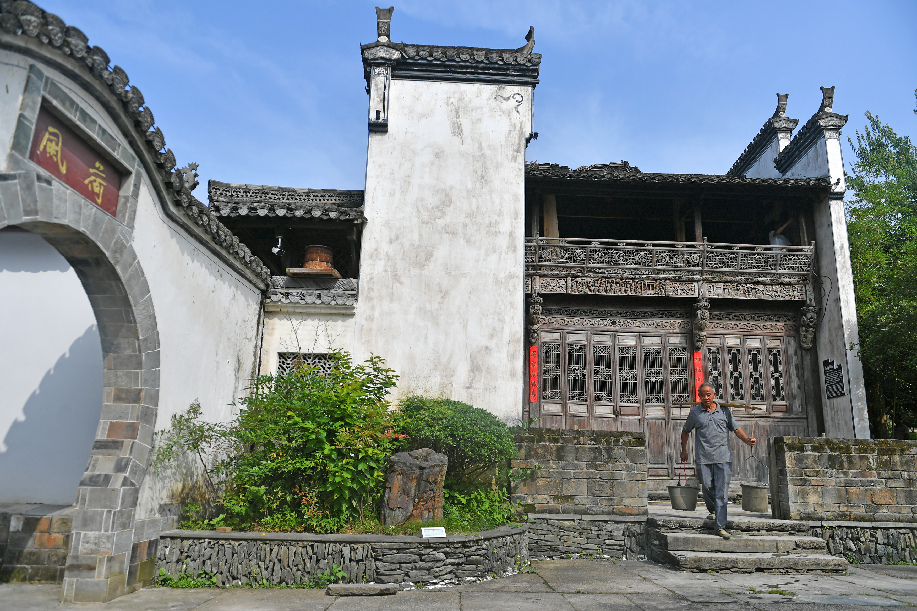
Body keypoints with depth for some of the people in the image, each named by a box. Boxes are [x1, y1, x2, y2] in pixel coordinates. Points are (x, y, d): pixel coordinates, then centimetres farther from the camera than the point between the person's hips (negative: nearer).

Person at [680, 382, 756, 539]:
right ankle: (712, 511, 33)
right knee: (707, 487, 3)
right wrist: (684, 450, 17)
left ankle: (720, 526, -3)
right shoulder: (695, 412, 7)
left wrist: (747, 440, -11)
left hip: (723, 457, 0)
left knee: (722, 491, -5)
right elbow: (685, 431, 18)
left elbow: (736, 429, 7)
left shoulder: (724, 411, 8)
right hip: (703, 458, 0)